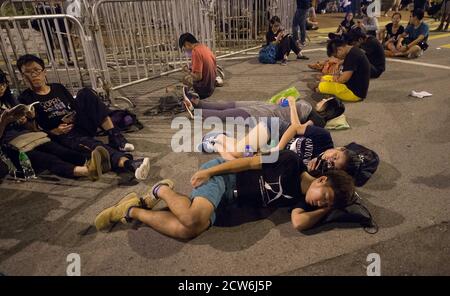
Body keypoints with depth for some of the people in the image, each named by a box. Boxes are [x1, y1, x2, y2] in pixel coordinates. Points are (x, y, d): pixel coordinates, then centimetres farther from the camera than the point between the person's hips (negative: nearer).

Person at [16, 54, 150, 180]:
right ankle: (129, 164, -67)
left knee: (86, 93, -18)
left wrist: (72, 117, -3)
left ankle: (115, 138, -29)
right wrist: (54, 131, -14)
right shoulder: (25, 99, 7)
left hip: (81, 124, 5)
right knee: (89, 144, -38)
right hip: (65, 136, -4)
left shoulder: (58, 88, 19)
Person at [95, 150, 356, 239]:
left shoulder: (303, 200, 4)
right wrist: (208, 171, -15)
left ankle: (132, 210, 3)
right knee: (194, 220, -34)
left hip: (228, 197, 5)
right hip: (223, 175, -5)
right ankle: (163, 190, -2)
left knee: (184, 230, -19)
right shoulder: (292, 163, -13)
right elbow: (250, 162, -13)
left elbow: (299, 223, -14)